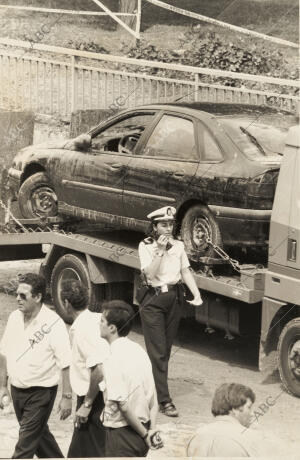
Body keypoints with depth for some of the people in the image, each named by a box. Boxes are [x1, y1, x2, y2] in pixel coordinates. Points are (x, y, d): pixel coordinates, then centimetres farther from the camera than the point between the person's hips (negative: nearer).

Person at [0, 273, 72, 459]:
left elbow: (66, 364, -16)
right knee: (40, 434, 20)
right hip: (17, 390, 7)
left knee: (26, 443, -5)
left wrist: (67, 397, -17)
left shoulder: (53, 324, -18)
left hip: (41, 392, -7)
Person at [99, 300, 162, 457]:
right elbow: (153, 398, 6)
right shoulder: (139, 350, 5)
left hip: (122, 434, -8)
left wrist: (145, 434, -12)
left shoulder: (113, 361, -19)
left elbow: (123, 405, -21)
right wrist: (151, 430, 4)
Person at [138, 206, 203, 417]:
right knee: (157, 352, -7)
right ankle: (164, 400, -8)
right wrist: (160, 251, -21)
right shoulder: (146, 246, -5)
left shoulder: (178, 245, 9)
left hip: (175, 298, 5)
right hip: (153, 300, -5)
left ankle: (154, 388, 25)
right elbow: (150, 274, -15)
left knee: (166, 349, 11)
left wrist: (197, 294, -7)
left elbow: (186, 271, 5)